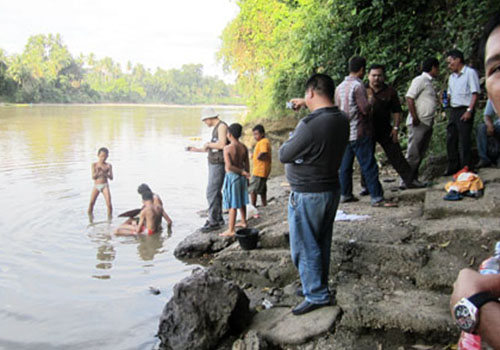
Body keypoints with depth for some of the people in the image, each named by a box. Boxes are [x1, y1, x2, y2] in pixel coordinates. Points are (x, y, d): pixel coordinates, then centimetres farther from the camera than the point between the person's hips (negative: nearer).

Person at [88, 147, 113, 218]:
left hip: (105, 186, -1)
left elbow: (111, 177, -3)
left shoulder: (108, 165, 4)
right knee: (91, 202, -10)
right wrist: (97, 172, -24)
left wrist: (105, 174, -22)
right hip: (96, 186, 1)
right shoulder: (94, 165, 3)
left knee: (109, 203, -14)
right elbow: (93, 177, -4)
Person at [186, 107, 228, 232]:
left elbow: (222, 145, -26)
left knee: (212, 192, -11)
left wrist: (208, 144, -10)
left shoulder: (222, 126, -13)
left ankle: (213, 222, -7)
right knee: (215, 192, 15)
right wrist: (197, 149, 22)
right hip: (213, 164, 10)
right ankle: (218, 218, 24)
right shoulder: (216, 128, 18)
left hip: (219, 165, -10)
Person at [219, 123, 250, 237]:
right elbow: (247, 164, 7)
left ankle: (231, 230, 3)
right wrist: (245, 174, 17)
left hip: (232, 176, -6)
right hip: (242, 177, 6)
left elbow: (229, 166, -24)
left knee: (232, 204, -2)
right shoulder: (244, 147, 1)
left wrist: (242, 172, -15)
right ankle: (243, 222, 37)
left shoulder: (227, 148, -16)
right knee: (242, 202, 21)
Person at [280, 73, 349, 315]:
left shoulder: (309, 125, -27)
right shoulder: (342, 120, 0)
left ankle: (317, 295, 14)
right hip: (332, 189, 9)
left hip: (307, 195, -9)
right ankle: (318, 286, 35)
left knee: (305, 247, 5)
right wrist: (306, 106, 25)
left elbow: (284, 156, -17)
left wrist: (290, 140, 1)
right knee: (322, 244, 20)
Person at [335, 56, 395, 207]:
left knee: (345, 165, 13)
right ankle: (377, 198, -4)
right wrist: (370, 105, 2)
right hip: (359, 132, -8)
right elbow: (365, 109, -18)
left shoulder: (339, 87, 11)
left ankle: (345, 194, 20)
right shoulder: (358, 85, -14)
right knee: (369, 166, -6)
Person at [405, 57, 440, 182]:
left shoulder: (429, 82, 21)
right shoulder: (420, 80, -8)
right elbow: (409, 98, -17)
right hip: (418, 124, -9)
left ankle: (414, 179, 17)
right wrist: (415, 118, -21)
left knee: (421, 153, 11)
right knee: (413, 154, -8)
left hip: (427, 123, 9)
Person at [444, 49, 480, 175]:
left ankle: (466, 168, 2)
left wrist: (469, 110, -19)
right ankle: (453, 166, 18)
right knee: (451, 140, 9)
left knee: (464, 140, -6)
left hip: (464, 110, -8)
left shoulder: (470, 73, -6)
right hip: (453, 110, 8)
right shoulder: (452, 76, 18)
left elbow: (475, 93, -12)